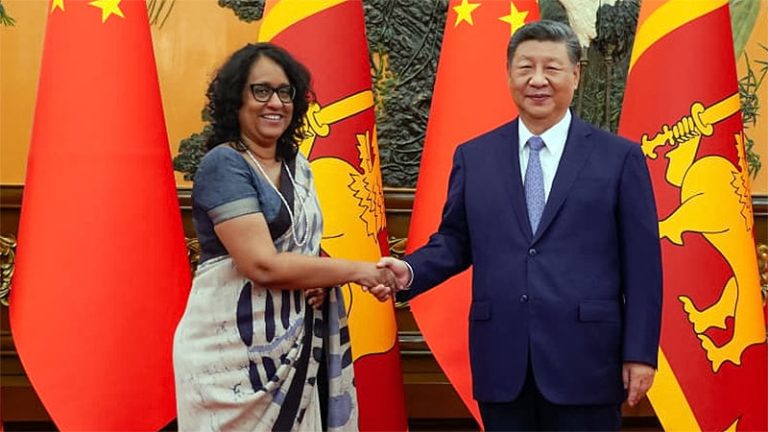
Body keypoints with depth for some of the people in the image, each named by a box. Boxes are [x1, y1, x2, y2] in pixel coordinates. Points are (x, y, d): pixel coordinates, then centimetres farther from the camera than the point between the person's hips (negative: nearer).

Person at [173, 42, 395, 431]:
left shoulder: (298, 166, 10)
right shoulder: (222, 165, -12)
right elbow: (263, 264, -21)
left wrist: (324, 278, -5)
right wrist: (355, 271, -14)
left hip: (293, 348, 7)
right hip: (234, 350, -7)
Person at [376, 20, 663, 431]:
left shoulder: (619, 157, 2)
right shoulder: (473, 157, 9)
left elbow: (641, 262, 0)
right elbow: (454, 240, 14)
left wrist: (640, 352, -3)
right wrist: (410, 271, -7)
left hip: (584, 360, -2)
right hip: (502, 362, 2)